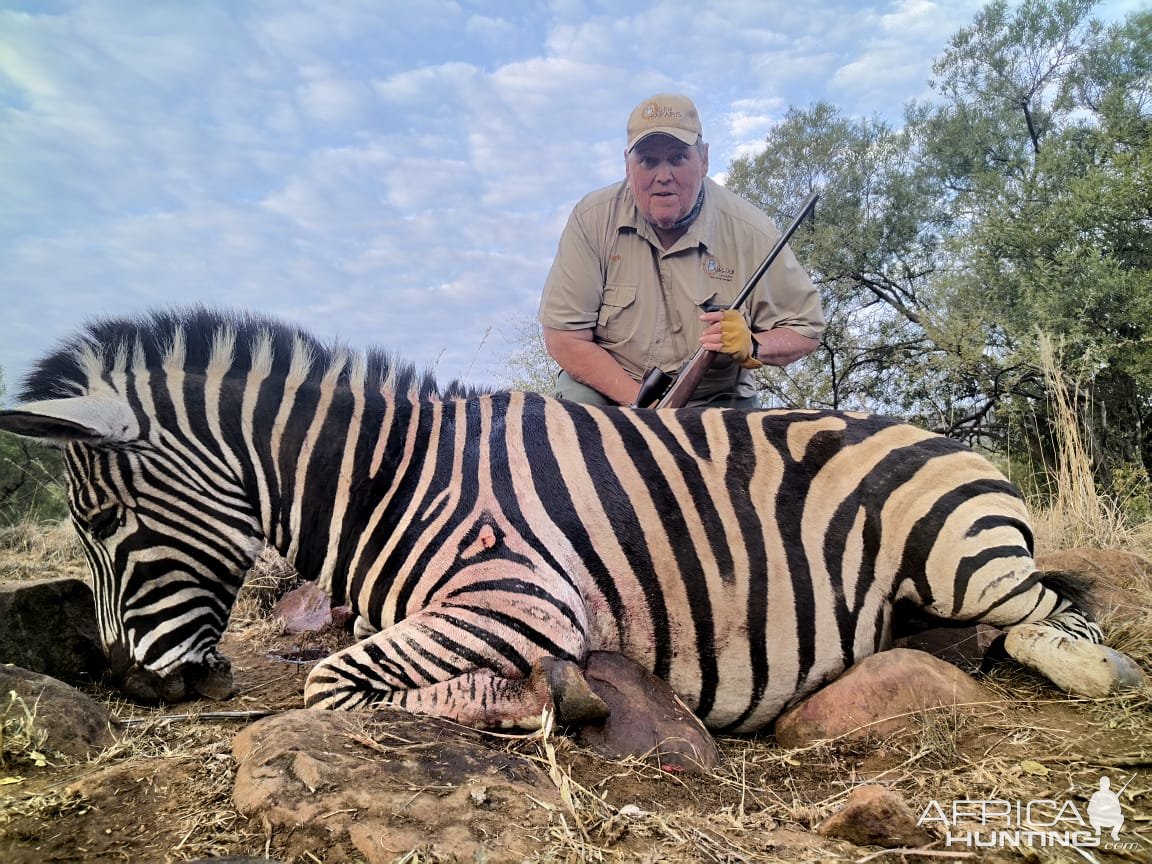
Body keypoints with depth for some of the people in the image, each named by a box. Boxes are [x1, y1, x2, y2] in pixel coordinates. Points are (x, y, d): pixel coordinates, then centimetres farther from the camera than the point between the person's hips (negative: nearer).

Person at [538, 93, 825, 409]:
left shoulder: (751, 231, -8)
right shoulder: (592, 219, -10)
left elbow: (806, 329, 2)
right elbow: (564, 337, -12)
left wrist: (751, 346, -21)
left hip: (715, 401, 1)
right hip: (610, 391, 0)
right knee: (576, 396, -30)